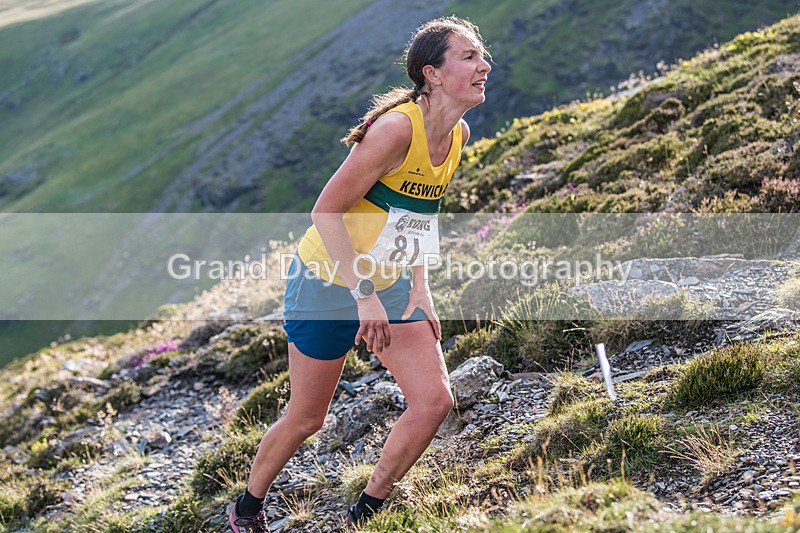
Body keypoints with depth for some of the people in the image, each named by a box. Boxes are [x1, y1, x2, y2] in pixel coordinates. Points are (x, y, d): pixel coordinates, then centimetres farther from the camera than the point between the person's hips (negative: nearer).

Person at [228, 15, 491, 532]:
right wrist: (364, 295, -25)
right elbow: (326, 212, -24)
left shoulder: (458, 134, 0)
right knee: (306, 418, 5)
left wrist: (419, 290, 5)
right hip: (328, 282, -7)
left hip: (390, 286, 7)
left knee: (435, 400, -5)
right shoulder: (396, 127, -26)